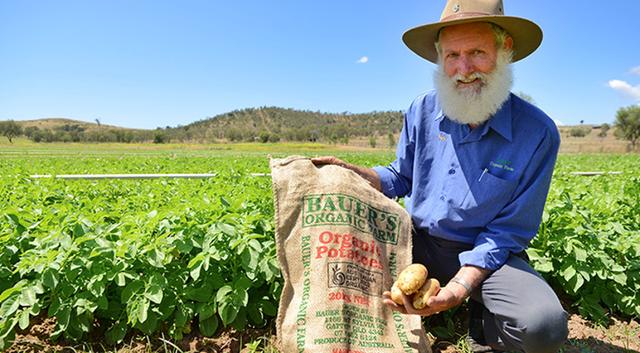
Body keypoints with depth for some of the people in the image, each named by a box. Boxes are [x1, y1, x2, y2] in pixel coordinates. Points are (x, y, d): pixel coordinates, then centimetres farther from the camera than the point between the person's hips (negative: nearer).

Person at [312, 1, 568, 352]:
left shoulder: (537, 134, -14)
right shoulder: (423, 110, -4)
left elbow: (508, 232, -12)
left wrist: (458, 287, -28)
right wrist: (348, 170, -9)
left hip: (484, 256, -2)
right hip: (418, 242, 3)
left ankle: (482, 316, 6)